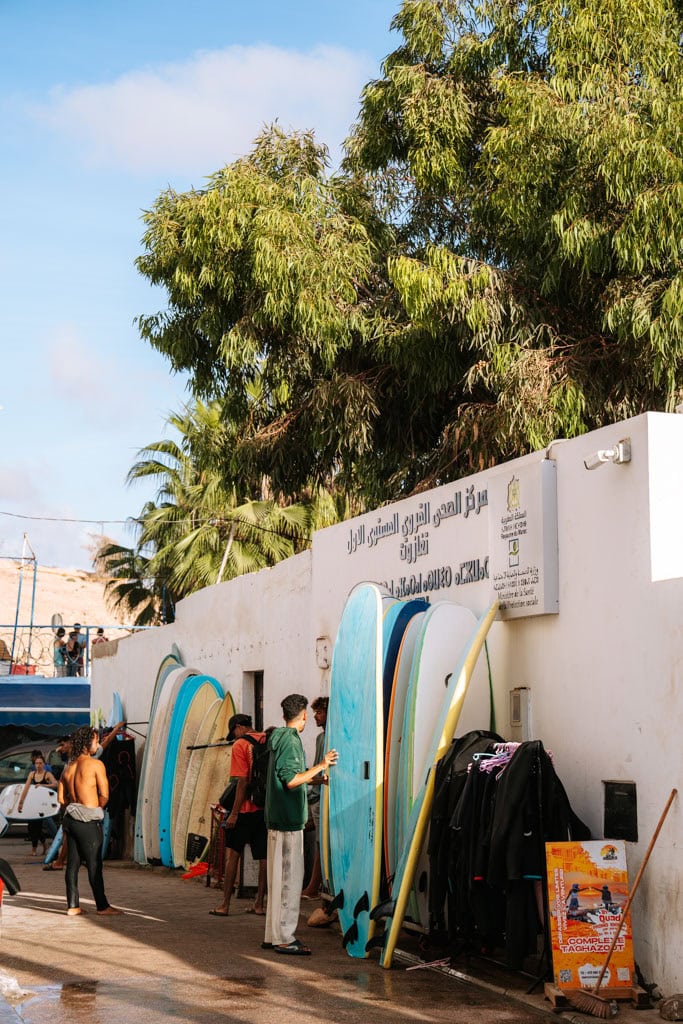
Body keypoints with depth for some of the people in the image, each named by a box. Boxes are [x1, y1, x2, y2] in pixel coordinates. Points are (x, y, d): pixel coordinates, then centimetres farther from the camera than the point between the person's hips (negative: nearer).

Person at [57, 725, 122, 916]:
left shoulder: (68, 767, 11)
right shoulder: (96, 764, -10)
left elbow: (61, 798, 13)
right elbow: (104, 794, -13)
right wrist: (98, 809, 4)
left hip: (71, 819, 7)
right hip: (89, 821, -7)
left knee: (73, 863, 9)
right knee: (94, 865, -1)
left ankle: (72, 905, 12)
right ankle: (102, 906, 5)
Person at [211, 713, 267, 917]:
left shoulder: (240, 745, -9)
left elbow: (243, 782, -15)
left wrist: (234, 813, -11)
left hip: (247, 809, -5)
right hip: (267, 808, 5)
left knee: (233, 855, 4)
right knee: (264, 857, 9)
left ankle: (225, 905, 5)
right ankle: (259, 904, 13)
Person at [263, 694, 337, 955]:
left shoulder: (279, 738, 16)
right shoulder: (290, 740, -13)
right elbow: (291, 780, -20)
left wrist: (314, 777, 36)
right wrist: (320, 766, -15)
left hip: (277, 818, 10)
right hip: (289, 819, -10)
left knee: (279, 877, 13)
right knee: (289, 877, -6)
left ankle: (273, 936, 17)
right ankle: (284, 938, -4)